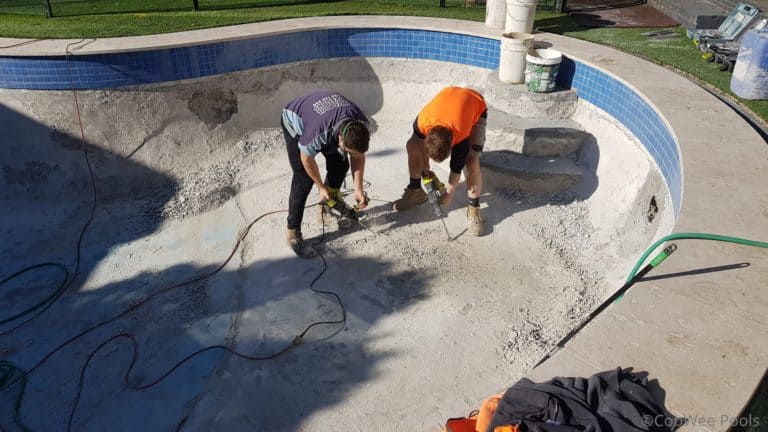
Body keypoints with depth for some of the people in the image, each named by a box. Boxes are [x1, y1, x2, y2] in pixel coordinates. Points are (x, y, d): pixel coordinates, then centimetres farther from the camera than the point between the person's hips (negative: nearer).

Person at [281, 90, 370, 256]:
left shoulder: (361, 124, -27)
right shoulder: (319, 132, -44)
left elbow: (358, 157, -12)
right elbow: (307, 159, -24)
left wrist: (358, 189, -17)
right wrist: (321, 187, -12)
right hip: (295, 121, -6)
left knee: (340, 163, -1)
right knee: (303, 179, -15)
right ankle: (293, 233, -8)